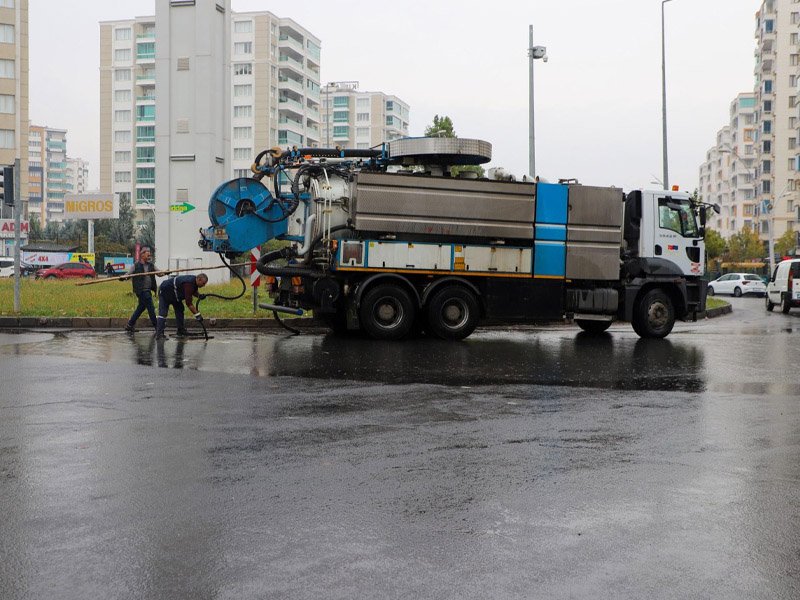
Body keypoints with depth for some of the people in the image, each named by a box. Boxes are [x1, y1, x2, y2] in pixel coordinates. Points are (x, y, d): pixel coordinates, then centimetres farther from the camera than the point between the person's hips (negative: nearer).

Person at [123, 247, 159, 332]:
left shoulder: (151, 265, 13)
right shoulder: (136, 265, -2)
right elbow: (128, 274, -4)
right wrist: (123, 278, -25)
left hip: (148, 290, 7)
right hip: (141, 290, -7)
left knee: (141, 307, 13)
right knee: (151, 307, -7)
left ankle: (129, 325, 22)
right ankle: (156, 326, 1)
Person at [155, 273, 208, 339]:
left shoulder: (194, 281, -5)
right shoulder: (189, 284, -34)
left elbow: (194, 291, 19)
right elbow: (189, 303, -34)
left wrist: (199, 295, -4)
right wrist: (197, 315, -31)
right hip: (165, 291, -10)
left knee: (179, 310, 9)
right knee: (163, 313, -15)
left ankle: (181, 330, 15)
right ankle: (159, 334, -21)